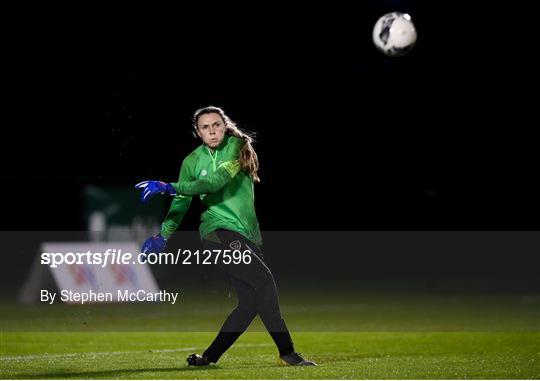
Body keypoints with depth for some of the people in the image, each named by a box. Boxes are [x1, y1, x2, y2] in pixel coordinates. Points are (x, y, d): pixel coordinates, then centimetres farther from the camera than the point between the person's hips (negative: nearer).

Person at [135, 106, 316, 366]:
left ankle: (209, 357, 8)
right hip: (219, 231, -3)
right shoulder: (192, 161, 5)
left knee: (251, 301, -3)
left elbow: (217, 180, -14)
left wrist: (171, 187, -20)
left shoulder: (237, 147, 2)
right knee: (264, 281, -21)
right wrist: (162, 236, 7)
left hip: (247, 235, 3)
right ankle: (286, 351, -16)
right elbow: (181, 203, 16)